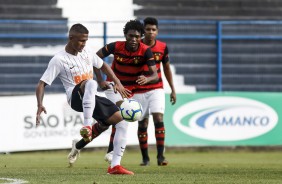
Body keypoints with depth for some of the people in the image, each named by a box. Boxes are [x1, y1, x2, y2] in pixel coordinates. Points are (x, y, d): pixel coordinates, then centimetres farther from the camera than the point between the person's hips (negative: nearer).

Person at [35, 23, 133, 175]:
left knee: (119, 118, -4)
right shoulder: (58, 60, -9)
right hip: (75, 97, -8)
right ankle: (87, 127, -50)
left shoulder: (86, 52, 9)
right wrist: (40, 105, -27)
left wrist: (117, 83, 14)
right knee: (91, 83, -39)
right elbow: (42, 84, -11)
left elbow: (103, 65, 26)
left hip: (91, 99, 8)